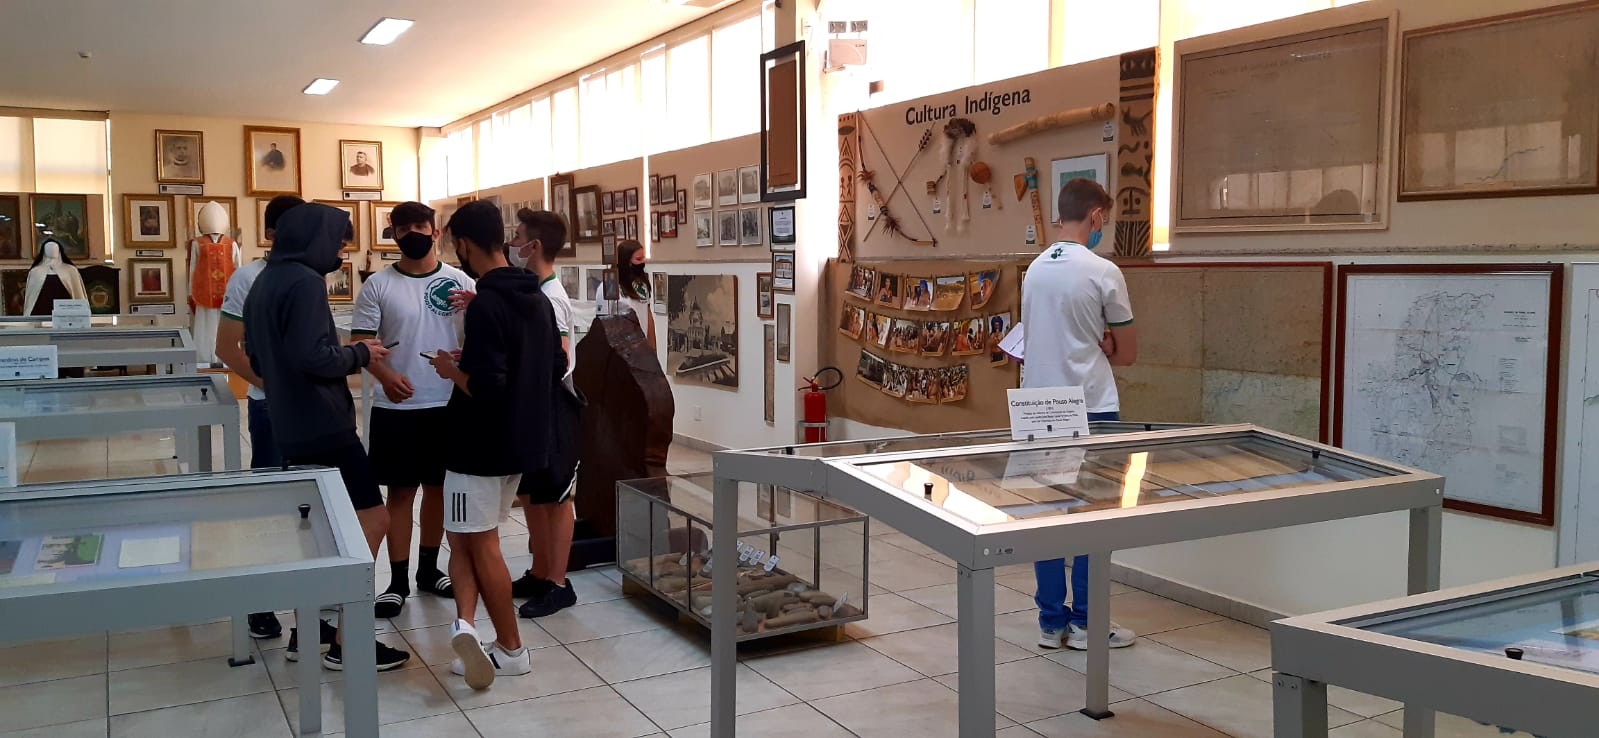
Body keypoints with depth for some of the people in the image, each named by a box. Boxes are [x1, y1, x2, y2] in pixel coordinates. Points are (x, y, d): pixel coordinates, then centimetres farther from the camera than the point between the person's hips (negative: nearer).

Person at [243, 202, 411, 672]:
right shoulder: (305, 281, -16)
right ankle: (345, 642, -4)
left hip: (290, 427, 10)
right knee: (370, 521, -5)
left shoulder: (263, 283, 13)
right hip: (324, 427, -10)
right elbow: (313, 356, -25)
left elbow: (258, 359, 21)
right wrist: (360, 354, -10)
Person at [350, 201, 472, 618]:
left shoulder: (459, 282, 1)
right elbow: (361, 342, -5)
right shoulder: (378, 285, -2)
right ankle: (398, 581, 11)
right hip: (396, 408, -2)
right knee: (401, 490, 3)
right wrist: (386, 376, -24)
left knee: (439, 487, 12)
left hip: (447, 404, 2)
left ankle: (429, 569, 27)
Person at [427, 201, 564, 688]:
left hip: (482, 444, -8)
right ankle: (466, 624, 4)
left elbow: (487, 386, -28)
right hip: (523, 441, 8)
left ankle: (511, 650, 13)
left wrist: (453, 370, -7)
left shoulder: (485, 305, -21)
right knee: (469, 537, 17)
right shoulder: (538, 298, 6)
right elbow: (557, 369, 14)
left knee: (478, 543, 6)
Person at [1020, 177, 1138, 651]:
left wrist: (1094, 347, 5)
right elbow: (1128, 353, -4)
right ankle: (1085, 623, 11)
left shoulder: (1035, 270, 8)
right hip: (1091, 410, -6)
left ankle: (1051, 621, 15)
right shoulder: (1102, 273, -11)